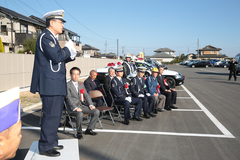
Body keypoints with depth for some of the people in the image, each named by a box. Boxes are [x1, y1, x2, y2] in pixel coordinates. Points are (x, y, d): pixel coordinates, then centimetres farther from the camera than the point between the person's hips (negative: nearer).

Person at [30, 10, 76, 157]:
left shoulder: (52, 38, 19)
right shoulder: (45, 37, -11)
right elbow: (56, 57, -24)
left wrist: (70, 55, 4)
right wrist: (68, 48, -8)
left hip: (56, 85, 10)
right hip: (50, 84, -10)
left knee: (56, 114, 16)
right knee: (51, 115, -5)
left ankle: (52, 142, 28)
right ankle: (45, 147, 7)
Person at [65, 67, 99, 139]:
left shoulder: (81, 84, 19)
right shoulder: (67, 85, -2)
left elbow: (86, 95, 15)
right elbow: (69, 98, -11)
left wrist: (90, 104, -1)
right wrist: (75, 108, -24)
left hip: (82, 105, 6)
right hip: (73, 107, -6)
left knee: (97, 111, -12)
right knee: (80, 114, -37)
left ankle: (89, 129, 2)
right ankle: (79, 132, -12)